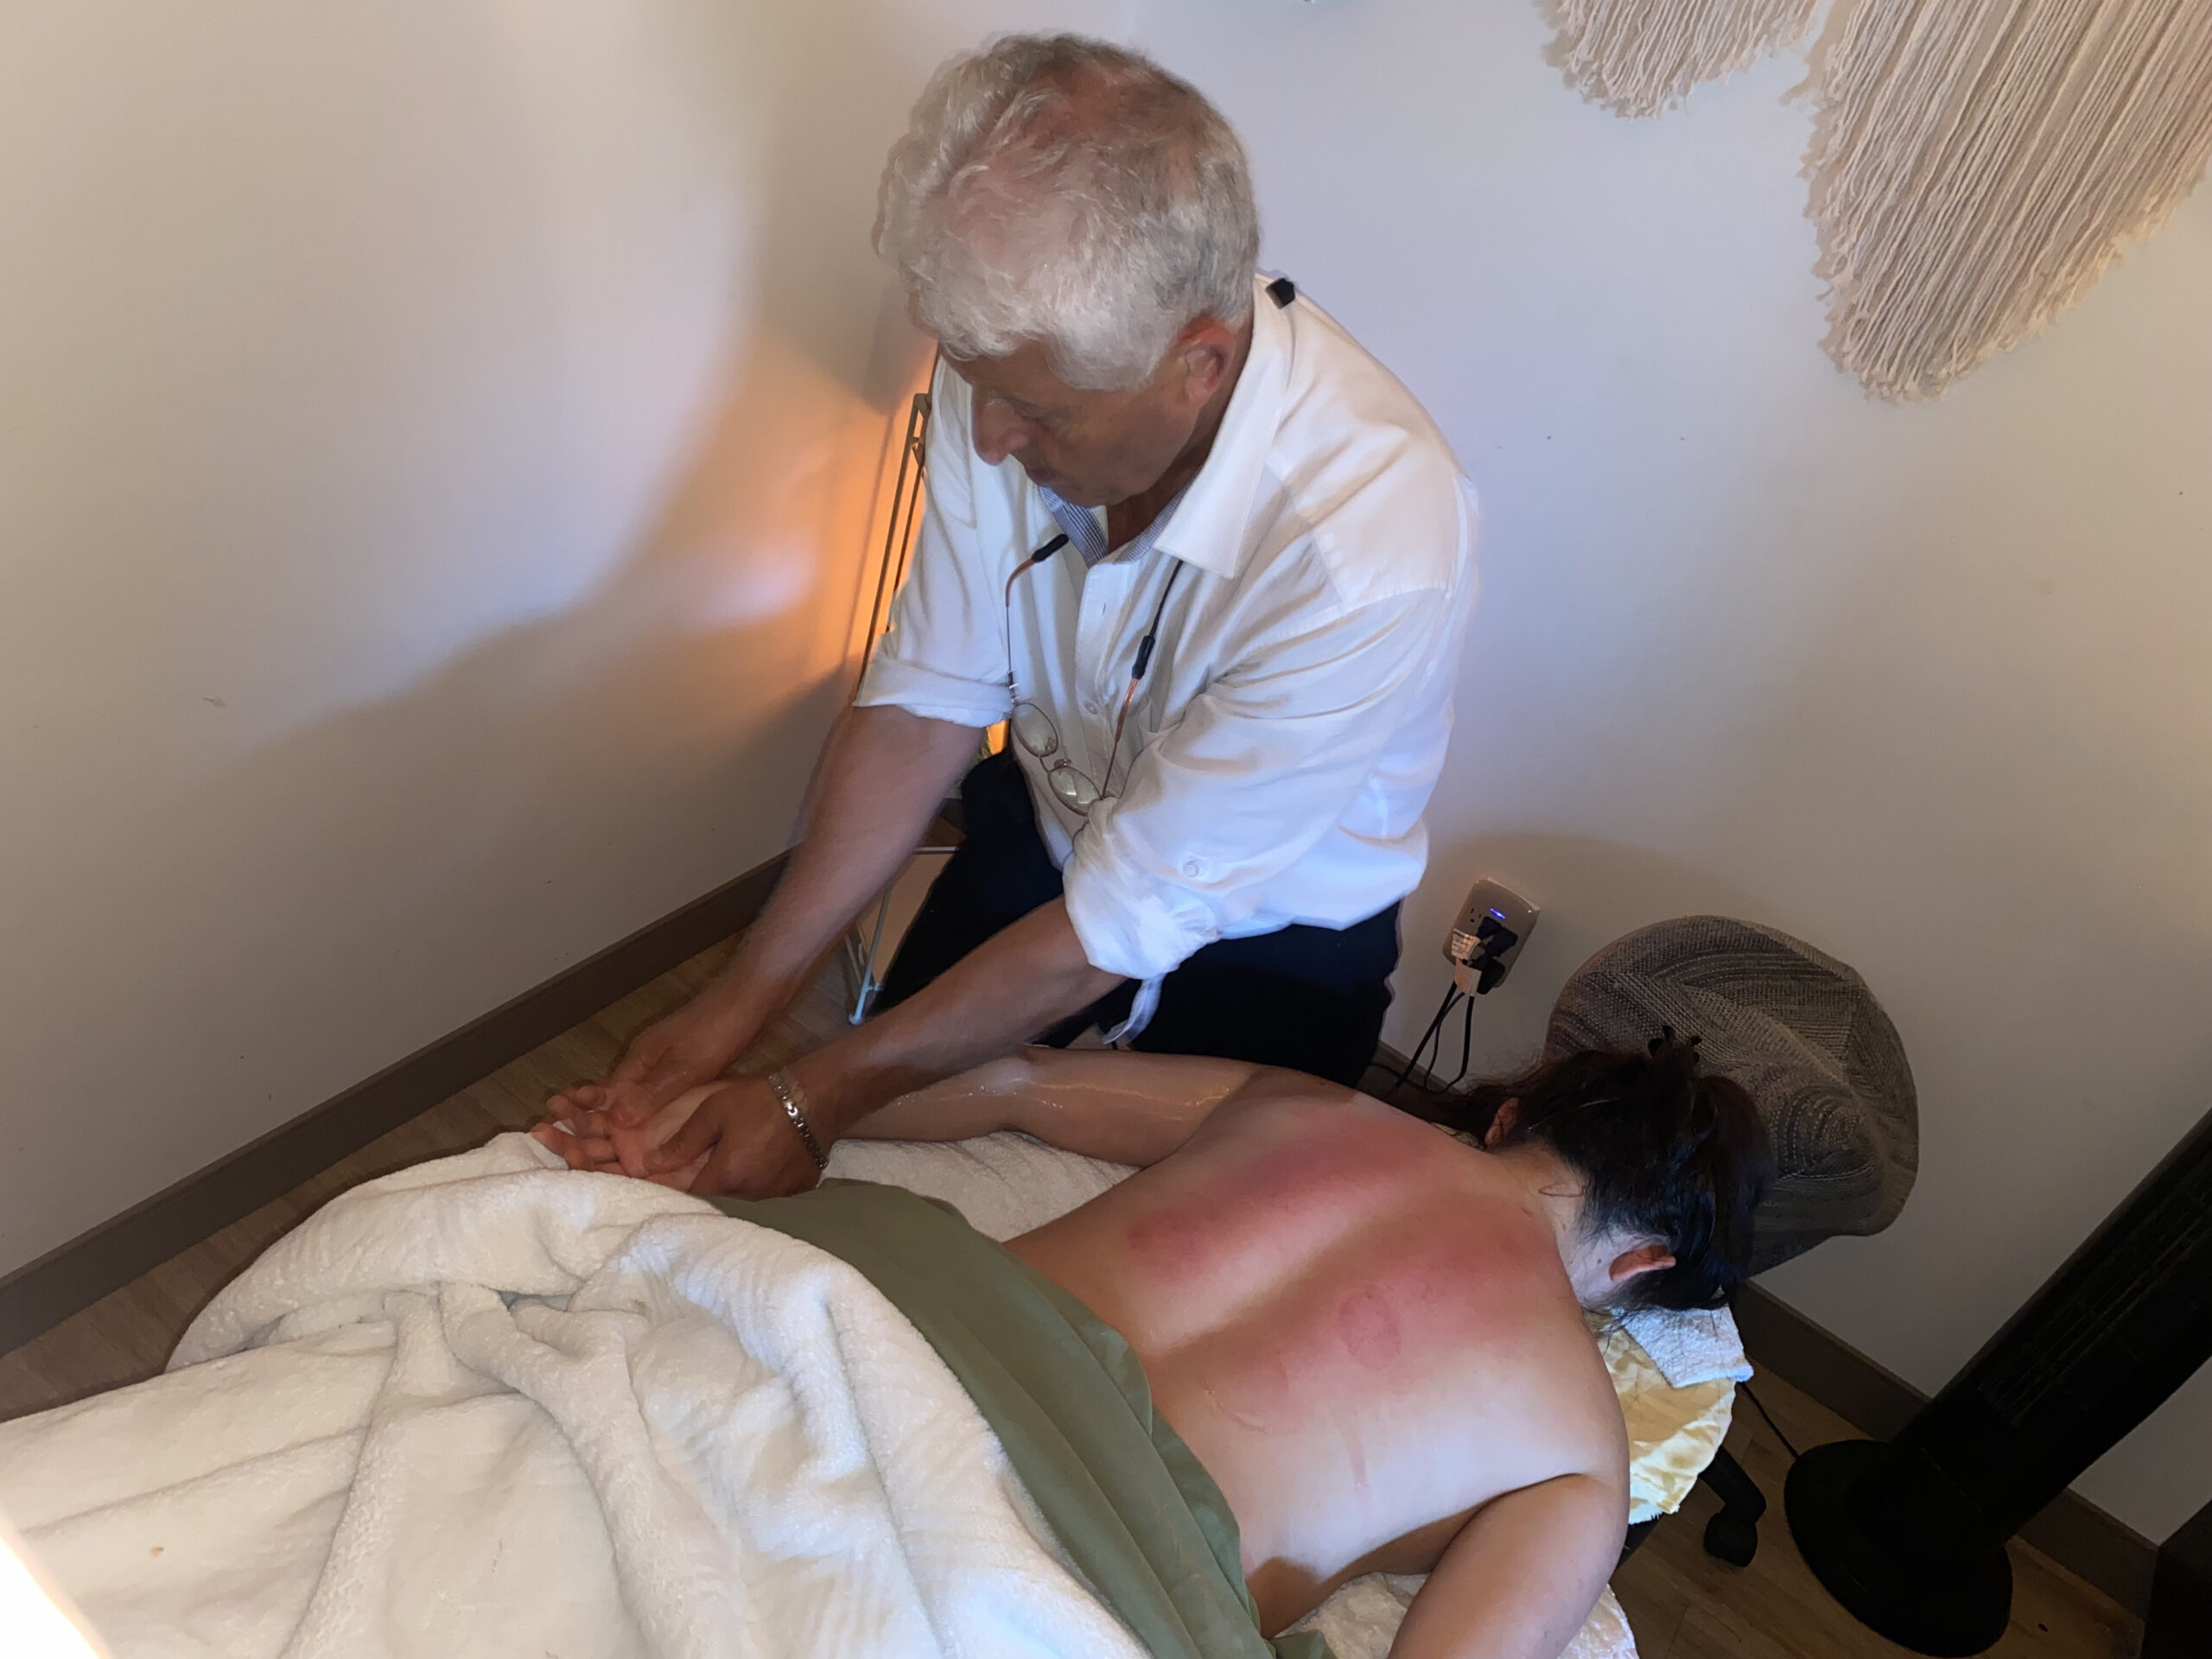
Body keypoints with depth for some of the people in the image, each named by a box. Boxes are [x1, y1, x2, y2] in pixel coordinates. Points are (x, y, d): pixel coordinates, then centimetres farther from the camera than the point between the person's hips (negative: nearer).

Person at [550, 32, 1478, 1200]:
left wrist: (814, 1100, -23)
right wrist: (743, 999, -14)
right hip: (1042, 830, 4)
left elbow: (1125, 923, -31)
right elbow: (925, 703, -13)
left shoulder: (1371, 546, -39)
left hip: (1262, 941, -3)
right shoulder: (1032, 359, -23)